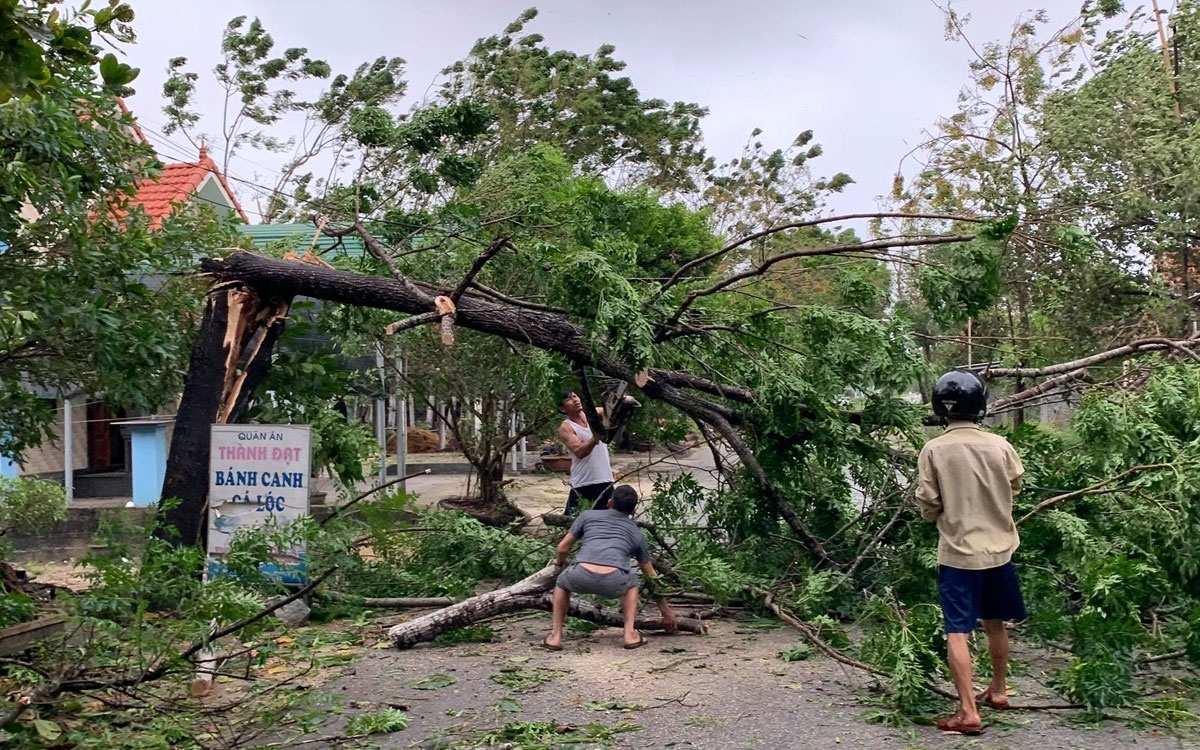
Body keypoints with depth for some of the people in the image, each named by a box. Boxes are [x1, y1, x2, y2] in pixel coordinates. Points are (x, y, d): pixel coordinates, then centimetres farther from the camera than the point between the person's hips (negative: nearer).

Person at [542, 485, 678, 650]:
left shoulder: (588, 515, 27)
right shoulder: (637, 533, 30)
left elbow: (562, 548, 29)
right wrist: (666, 612, 49)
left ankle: (555, 635, 23)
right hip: (613, 583, 1)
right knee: (631, 582, 36)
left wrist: (559, 561, 54)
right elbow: (651, 575, 38)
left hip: (580, 579, 0)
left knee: (562, 582, 35)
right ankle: (630, 634, 22)